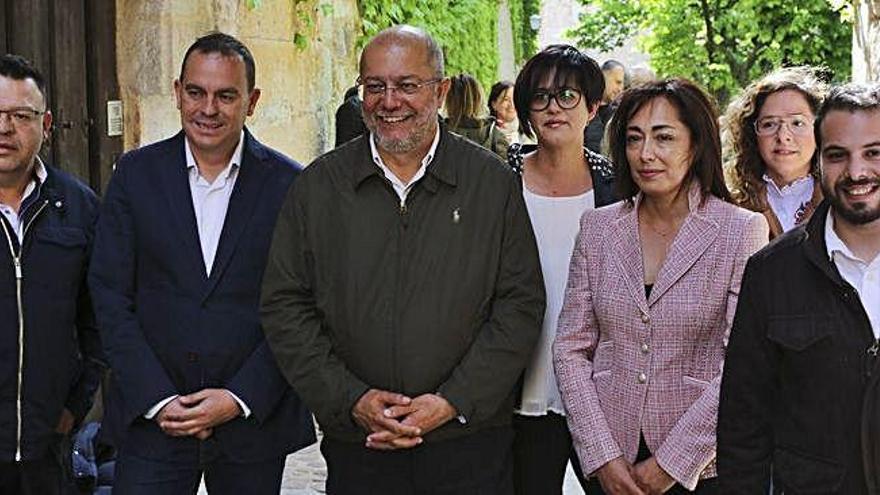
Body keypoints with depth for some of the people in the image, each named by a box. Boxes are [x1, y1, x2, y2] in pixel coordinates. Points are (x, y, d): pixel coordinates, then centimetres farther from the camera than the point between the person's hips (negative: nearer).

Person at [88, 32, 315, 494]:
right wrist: (157, 400, -9)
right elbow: (110, 295, -1)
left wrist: (240, 399, -11)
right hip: (151, 417, 1)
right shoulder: (136, 173, 1)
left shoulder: (287, 183, -2)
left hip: (253, 417, 0)